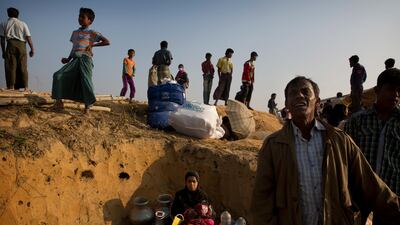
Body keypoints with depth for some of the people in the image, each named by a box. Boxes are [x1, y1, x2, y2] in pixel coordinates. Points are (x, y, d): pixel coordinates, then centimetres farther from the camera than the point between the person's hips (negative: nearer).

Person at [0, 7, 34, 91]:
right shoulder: (23, 24, 13)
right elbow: (28, 37, 1)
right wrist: (32, 49, 3)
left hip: (11, 44, 0)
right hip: (22, 45, 1)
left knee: (11, 66, -2)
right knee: (23, 67, 1)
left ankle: (11, 87, -8)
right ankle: (25, 87, -3)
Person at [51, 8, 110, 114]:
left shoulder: (92, 33, 5)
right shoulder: (75, 33, 23)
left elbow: (107, 42, -2)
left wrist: (93, 45, -4)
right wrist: (68, 59, 14)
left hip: (85, 59, -6)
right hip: (75, 60, 6)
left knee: (86, 81, -18)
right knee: (58, 75, -8)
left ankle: (87, 108, -12)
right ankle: (59, 102, -2)